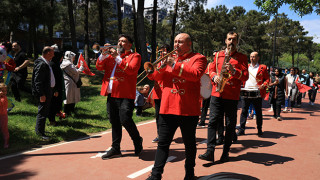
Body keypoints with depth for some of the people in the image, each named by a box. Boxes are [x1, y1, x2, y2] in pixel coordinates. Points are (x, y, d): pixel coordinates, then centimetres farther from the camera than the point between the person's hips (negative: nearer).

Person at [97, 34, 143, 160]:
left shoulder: (135, 56, 3)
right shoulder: (111, 55, 19)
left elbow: (131, 69, -16)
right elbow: (99, 67, 10)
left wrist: (117, 58, -18)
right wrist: (104, 54, -5)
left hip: (125, 95, -6)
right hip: (111, 94, 6)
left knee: (125, 120, -12)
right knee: (114, 122, 10)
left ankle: (137, 140, 15)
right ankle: (115, 148, 19)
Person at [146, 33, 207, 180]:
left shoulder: (198, 58, 4)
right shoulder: (171, 58, 17)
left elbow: (196, 74, -16)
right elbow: (155, 76, 10)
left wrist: (175, 65, -19)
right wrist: (162, 65, -9)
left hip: (188, 110, -3)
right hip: (168, 107, 3)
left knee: (189, 143, 11)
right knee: (163, 143, 2)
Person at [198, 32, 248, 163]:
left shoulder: (242, 57, 7)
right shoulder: (218, 55, 15)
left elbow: (245, 76, -1)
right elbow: (211, 70, 19)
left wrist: (234, 71, -19)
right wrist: (214, 77, -3)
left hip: (232, 96, -1)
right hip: (217, 93, 2)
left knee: (230, 124, 3)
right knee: (213, 121, -5)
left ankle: (226, 152, 14)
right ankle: (210, 152, -4)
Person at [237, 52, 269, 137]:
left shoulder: (262, 67, 3)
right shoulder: (246, 67, 13)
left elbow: (267, 78, 3)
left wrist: (263, 85, -15)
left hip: (257, 94, -3)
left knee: (258, 112, 5)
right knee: (244, 111, 3)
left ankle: (259, 129, 17)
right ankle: (241, 129, 8)